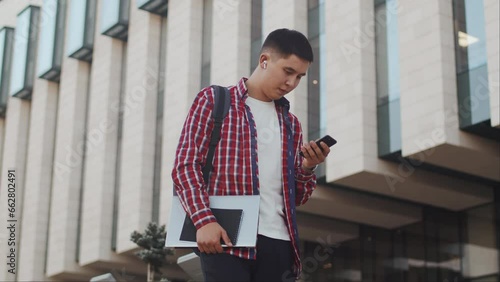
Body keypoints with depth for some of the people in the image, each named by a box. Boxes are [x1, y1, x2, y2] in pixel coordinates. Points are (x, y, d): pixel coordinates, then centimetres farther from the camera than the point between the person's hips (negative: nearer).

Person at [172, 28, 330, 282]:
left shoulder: (291, 124, 21)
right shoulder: (213, 101, 7)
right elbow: (185, 165, -4)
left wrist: (307, 167, 0)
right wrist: (203, 220, -18)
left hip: (278, 242, 5)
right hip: (226, 238, -5)